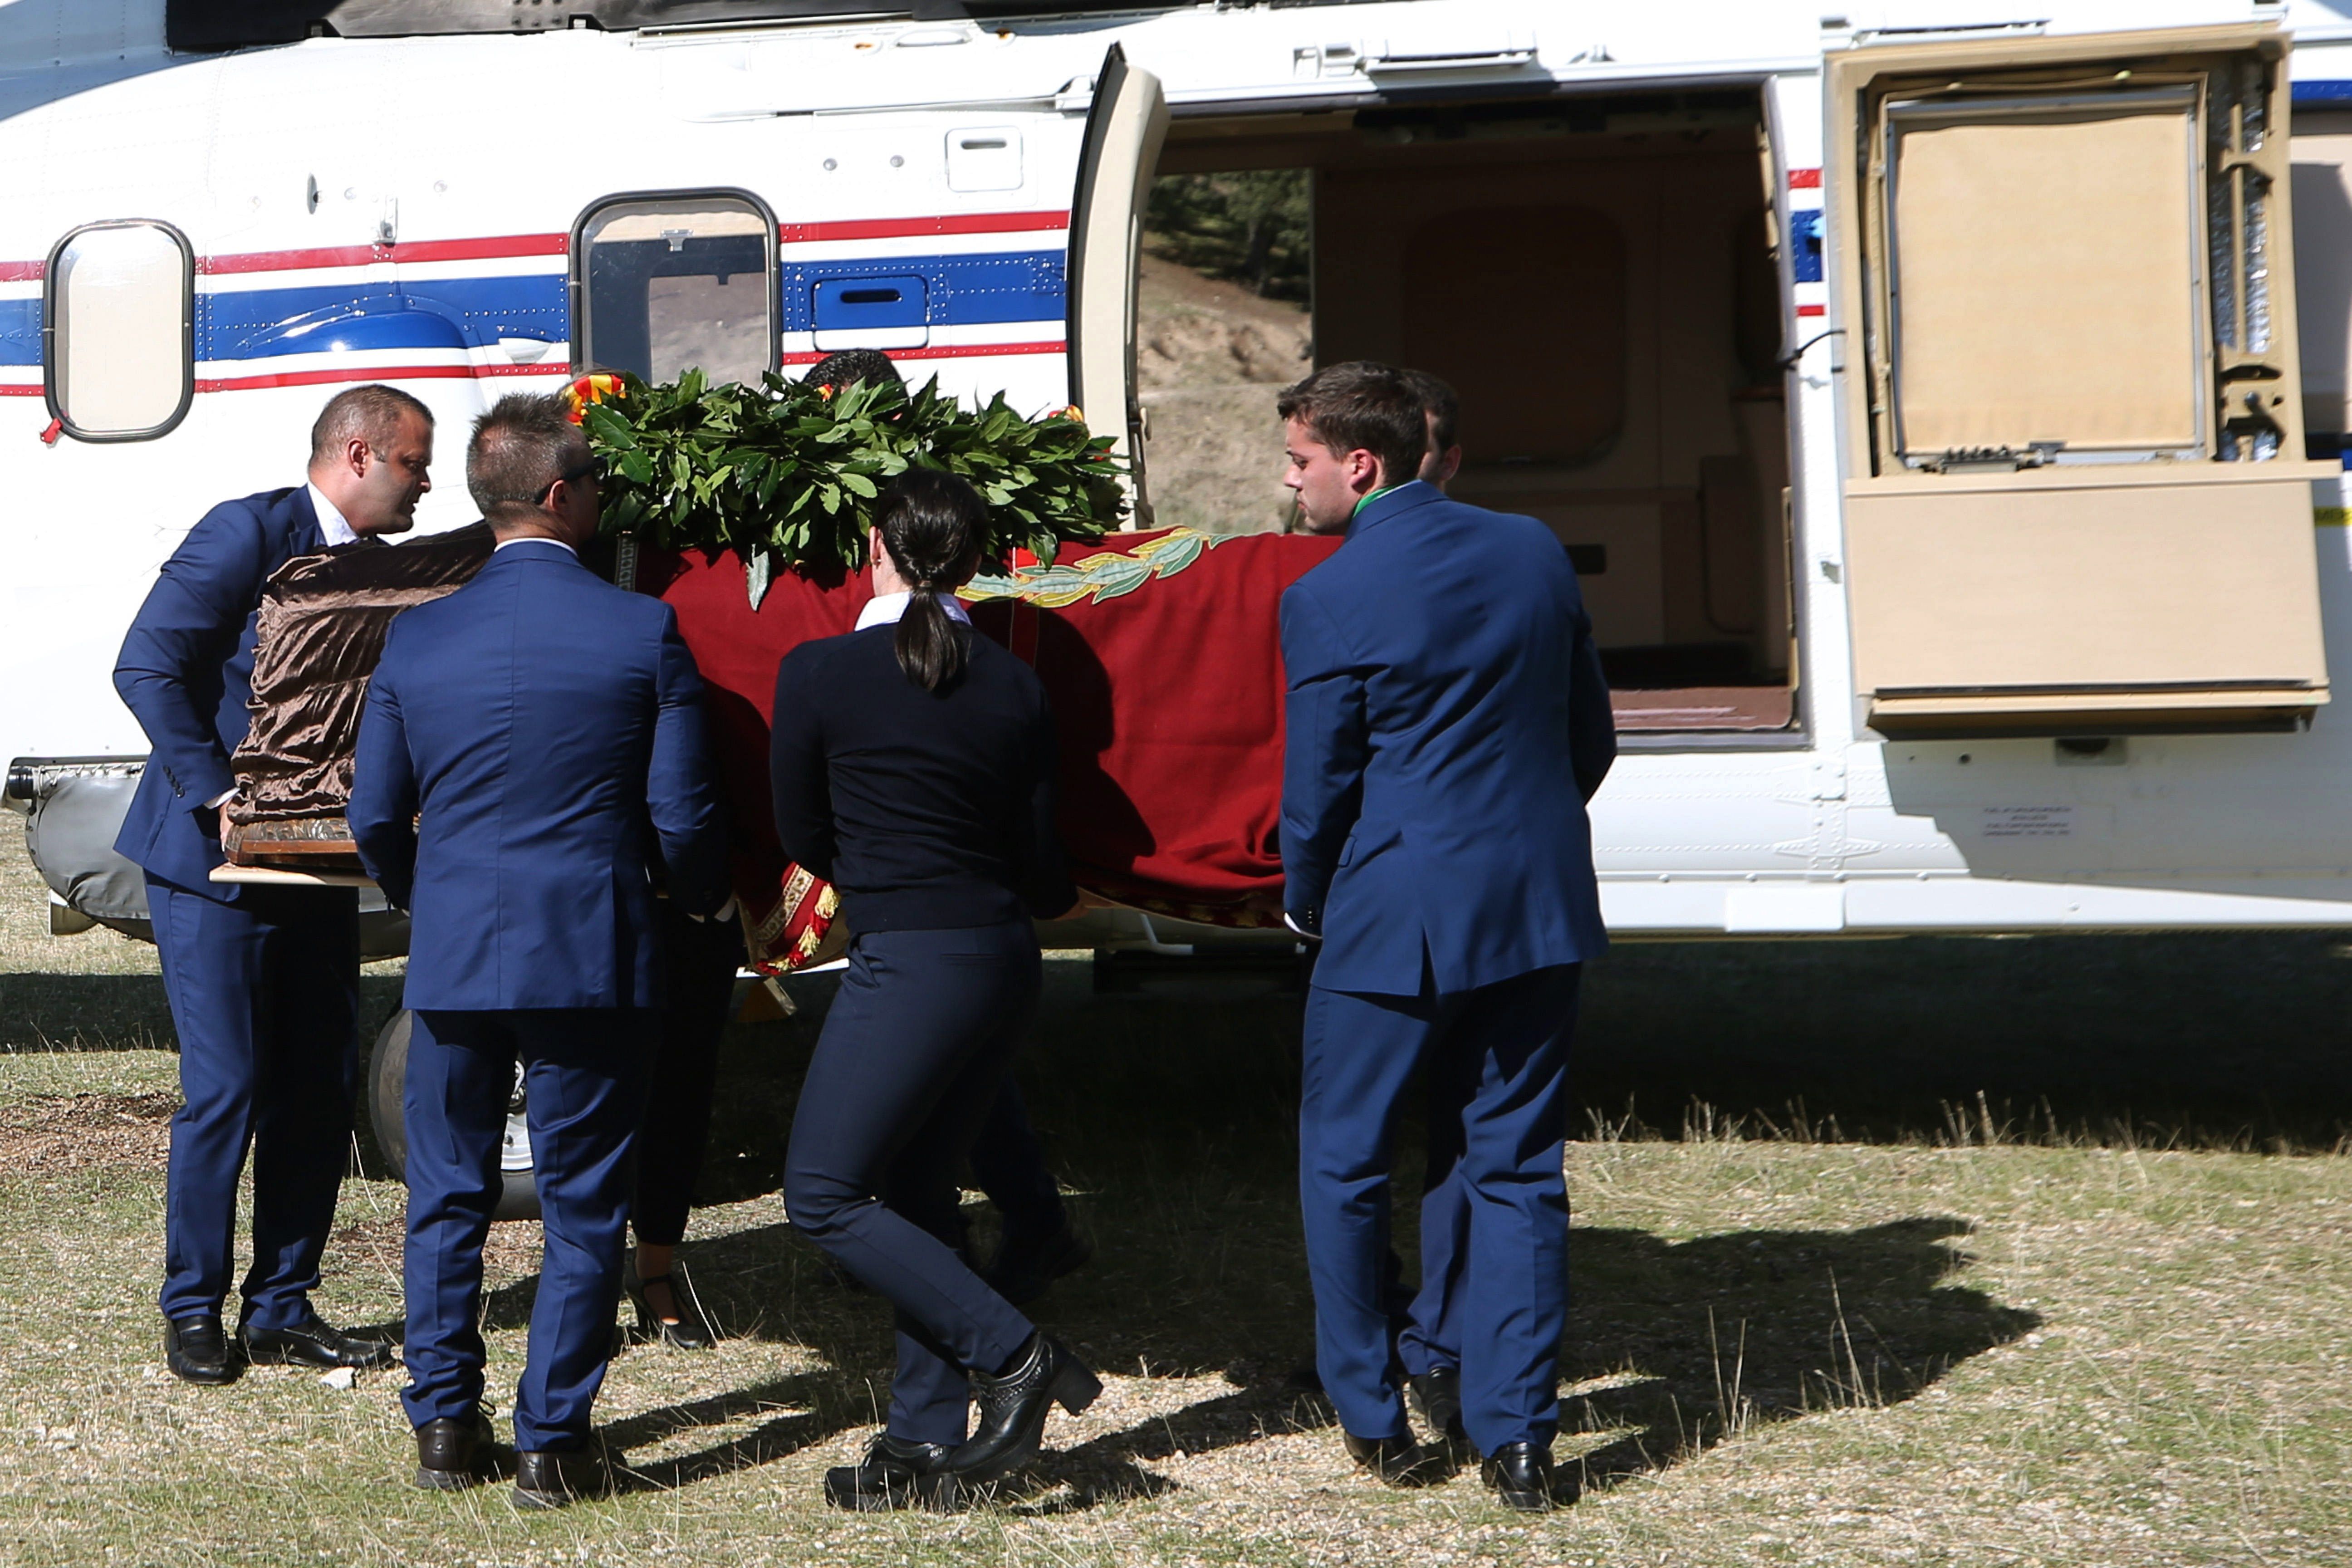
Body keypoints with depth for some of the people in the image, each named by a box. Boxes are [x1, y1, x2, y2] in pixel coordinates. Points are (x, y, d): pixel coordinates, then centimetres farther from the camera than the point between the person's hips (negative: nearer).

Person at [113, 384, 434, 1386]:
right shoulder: (249, 533, -11)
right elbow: (146, 667, -16)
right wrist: (220, 796, -20)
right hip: (215, 860, -7)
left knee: (322, 1089, 6)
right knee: (224, 1091, -5)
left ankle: (280, 1309, 17)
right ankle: (193, 1312, 10)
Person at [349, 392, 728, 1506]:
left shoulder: (418, 637, 0)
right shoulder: (643, 632, -8)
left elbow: (375, 816, 6)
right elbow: (681, 816, -6)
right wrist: (704, 900, 15)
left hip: (452, 958, 3)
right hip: (590, 957, -3)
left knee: (446, 1198, 15)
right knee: (582, 1208, 7)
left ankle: (442, 1428, 21)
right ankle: (552, 1442, 9)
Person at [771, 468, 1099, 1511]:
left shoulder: (819, 673, -8)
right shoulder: (1013, 685, 4)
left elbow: (802, 835, 3)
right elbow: (1040, 864, 7)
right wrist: (1056, 900, 30)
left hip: (906, 963, -7)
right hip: (1003, 959, 7)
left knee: (823, 1195, 3)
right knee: (917, 1195, 15)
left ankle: (1011, 1354, -4)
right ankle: (926, 1444, 16)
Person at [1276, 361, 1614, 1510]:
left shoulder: (1326, 600, -12)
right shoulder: (1534, 553, 4)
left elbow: (1317, 793, -7)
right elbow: (1592, 737, 11)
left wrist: (1309, 908, 11)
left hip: (1395, 919, -5)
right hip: (1538, 908, 5)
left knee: (1343, 1163, 13)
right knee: (1516, 1166, 11)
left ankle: (1373, 1418, 20)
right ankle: (1516, 1435, 10)